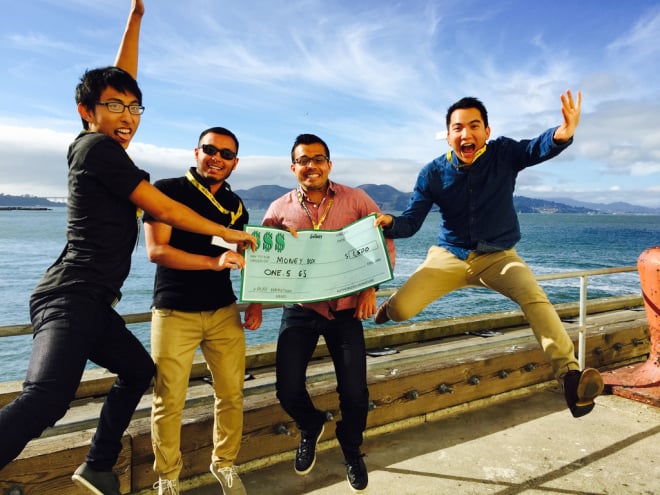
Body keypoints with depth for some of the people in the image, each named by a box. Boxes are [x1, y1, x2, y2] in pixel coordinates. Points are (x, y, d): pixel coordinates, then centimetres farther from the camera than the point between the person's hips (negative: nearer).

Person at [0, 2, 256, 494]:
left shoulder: (91, 146, 14)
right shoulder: (98, 147, -10)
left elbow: (117, 81, 26)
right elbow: (164, 209, -10)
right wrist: (228, 233, -2)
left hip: (91, 304, 10)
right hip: (72, 299, -10)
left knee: (139, 369, 22)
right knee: (46, 397, -27)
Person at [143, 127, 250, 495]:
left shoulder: (235, 205, 10)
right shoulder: (167, 190, -4)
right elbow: (156, 250, -14)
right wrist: (213, 262, -24)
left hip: (224, 311, 4)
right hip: (174, 313, -4)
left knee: (232, 394, 6)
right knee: (169, 402, 2)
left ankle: (225, 464, 30)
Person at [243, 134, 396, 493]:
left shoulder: (355, 200, -5)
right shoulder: (279, 210, -2)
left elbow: (384, 244, -3)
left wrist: (370, 289, -14)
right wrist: (256, 302, -9)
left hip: (346, 309, 0)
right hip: (299, 310, 1)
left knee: (355, 391, 3)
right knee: (288, 389, 0)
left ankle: (351, 449, 37)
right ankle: (310, 427, 38)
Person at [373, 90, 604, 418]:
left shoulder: (503, 154, -11)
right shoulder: (433, 173, -9)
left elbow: (538, 149, -32)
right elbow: (411, 221, -9)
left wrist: (563, 133, -56)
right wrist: (389, 224, -32)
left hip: (498, 256, 0)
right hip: (449, 256, 1)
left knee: (535, 298, -29)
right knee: (401, 310, -14)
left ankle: (570, 375, -27)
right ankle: (390, 306, 23)